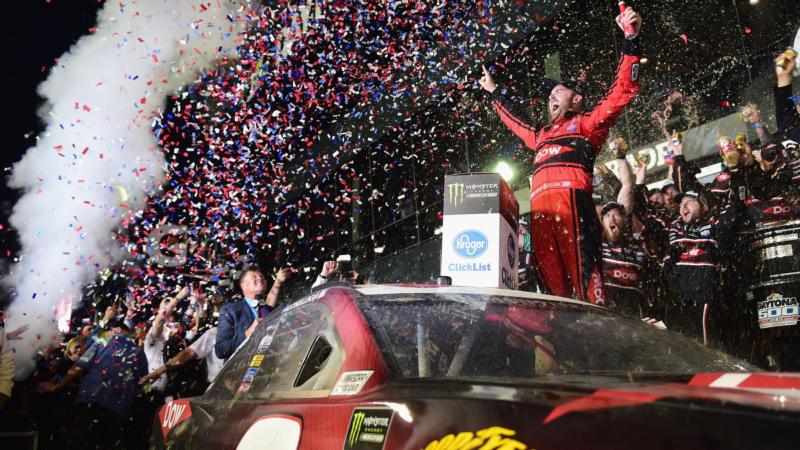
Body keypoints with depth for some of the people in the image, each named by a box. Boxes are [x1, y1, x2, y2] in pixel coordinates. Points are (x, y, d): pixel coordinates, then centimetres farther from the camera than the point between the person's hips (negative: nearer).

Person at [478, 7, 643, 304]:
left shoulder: (587, 123, 18)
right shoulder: (542, 136, 36)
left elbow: (623, 91, 9)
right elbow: (515, 120, 53)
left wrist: (630, 40, 2)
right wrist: (494, 93, 63)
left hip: (571, 198, -6)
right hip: (539, 206, 6)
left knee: (580, 268, -18)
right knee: (550, 274, -4)